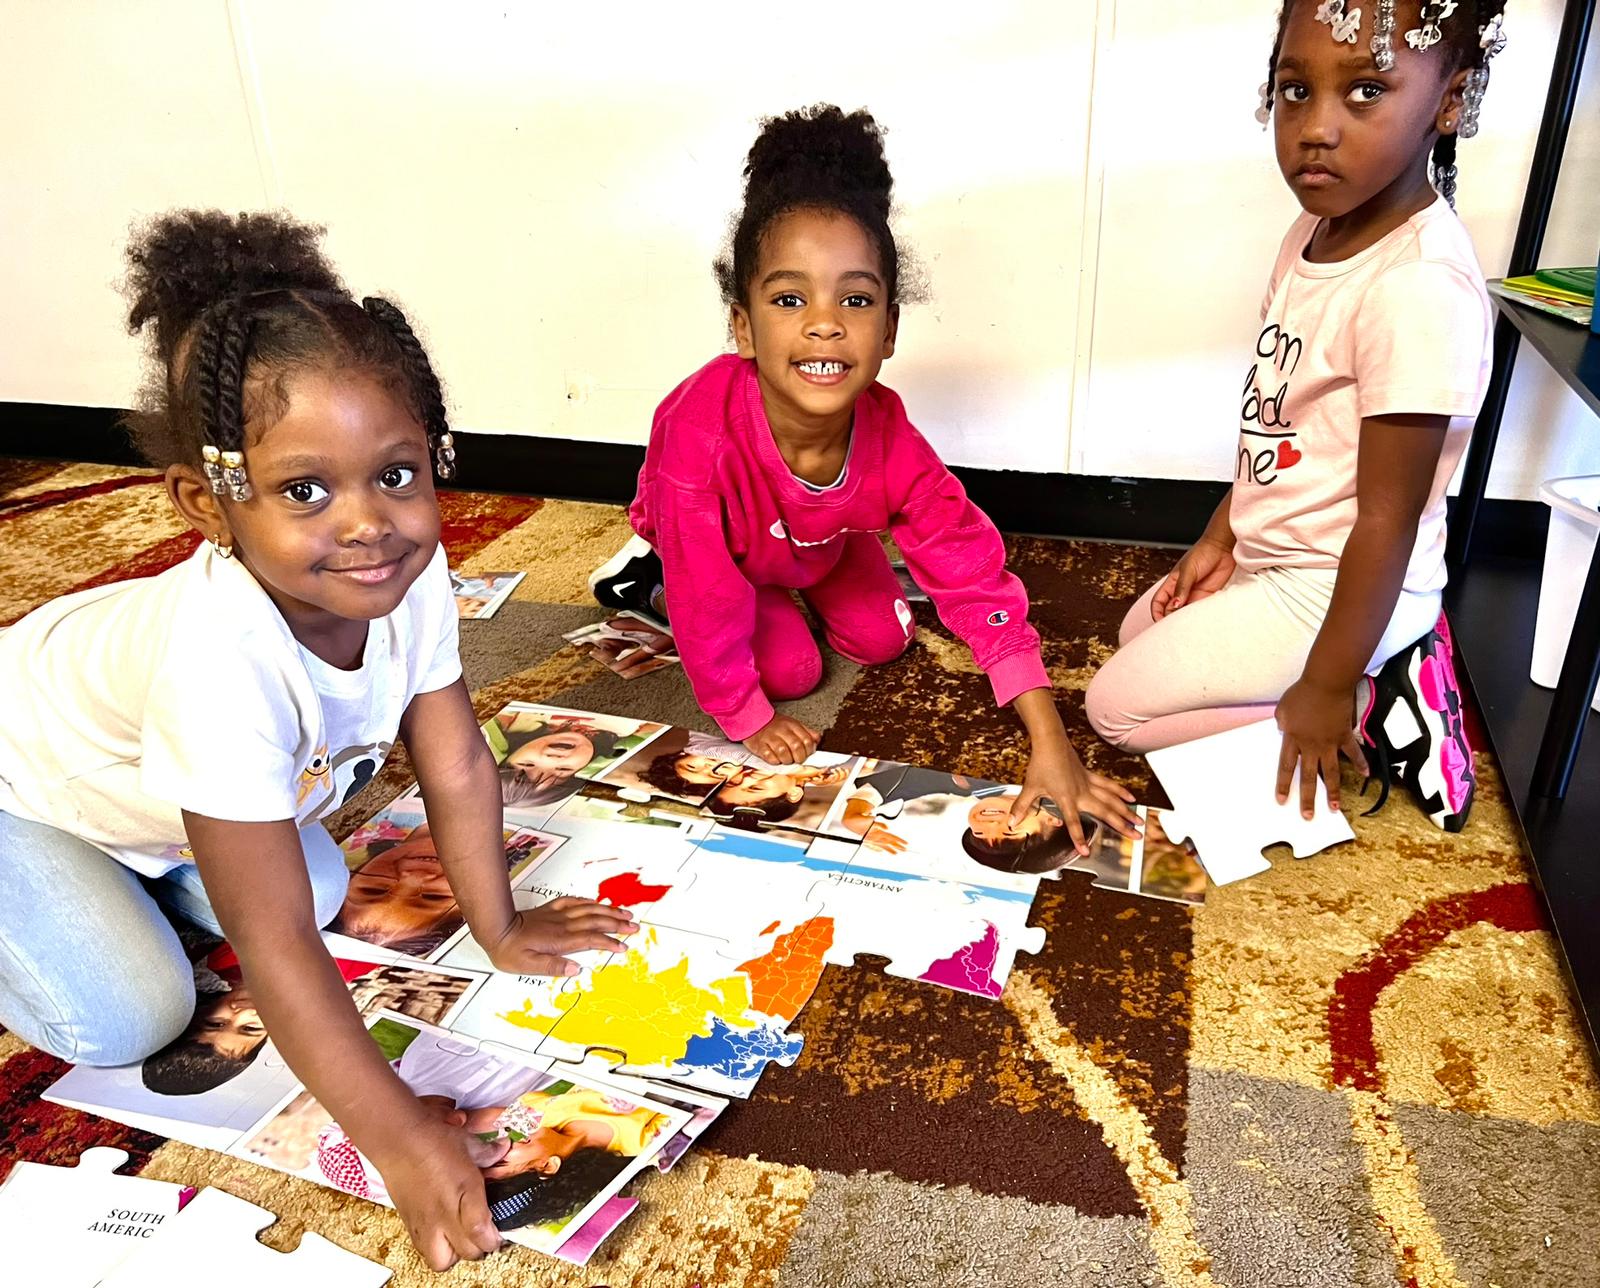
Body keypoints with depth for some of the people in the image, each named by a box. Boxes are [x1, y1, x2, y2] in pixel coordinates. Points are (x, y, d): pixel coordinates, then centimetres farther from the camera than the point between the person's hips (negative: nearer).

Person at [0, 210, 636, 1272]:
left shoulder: (411, 577, -28)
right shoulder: (223, 661, -45)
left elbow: (457, 765, -15)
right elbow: (272, 943, -39)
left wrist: (500, 929, -7)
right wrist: (400, 1137, -36)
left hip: (168, 785, 6)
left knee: (319, 888, 1)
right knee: (130, 1017, -12)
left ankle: (144, 864, 23)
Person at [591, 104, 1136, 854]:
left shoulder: (891, 442, -35)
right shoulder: (701, 435, -47)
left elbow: (975, 580, -32)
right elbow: (710, 605, -34)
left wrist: (1052, 748, -35)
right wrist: (750, 723, -21)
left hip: (821, 541, 4)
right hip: (721, 550, -3)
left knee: (882, 640, 5)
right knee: (790, 667, -5)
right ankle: (648, 581, 15)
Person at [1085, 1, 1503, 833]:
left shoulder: (1422, 289, -29)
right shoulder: (1314, 232, -2)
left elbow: (1386, 520, -25)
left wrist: (1326, 689, -18)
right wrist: (1221, 535, 10)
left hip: (1332, 592, -9)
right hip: (1276, 558, 9)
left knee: (1118, 705, -3)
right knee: (1140, 632, 24)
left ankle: (1369, 718, 3)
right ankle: (1375, 686, 16)